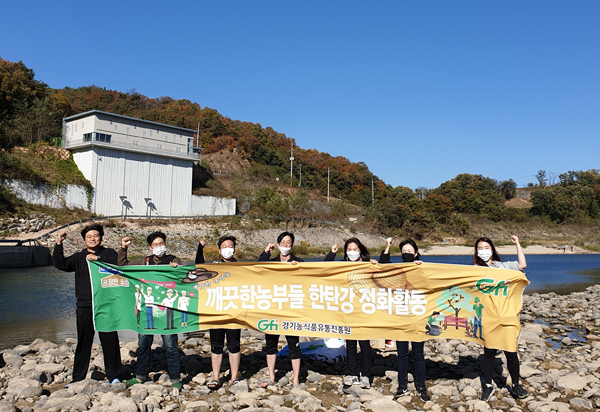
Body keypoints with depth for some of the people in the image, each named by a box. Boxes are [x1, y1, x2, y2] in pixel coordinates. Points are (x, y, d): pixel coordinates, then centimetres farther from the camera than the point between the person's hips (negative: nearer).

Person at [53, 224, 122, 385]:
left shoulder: (109, 254, 6)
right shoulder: (79, 257, 14)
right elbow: (61, 264, 1)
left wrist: (98, 259, -20)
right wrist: (58, 245, -6)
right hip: (84, 307, 2)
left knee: (110, 341, 1)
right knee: (83, 342, 10)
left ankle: (114, 376, 13)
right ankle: (78, 378, 21)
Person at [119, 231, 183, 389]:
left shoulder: (174, 261, 6)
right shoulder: (144, 261, 14)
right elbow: (123, 265, 22)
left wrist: (175, 268, -18)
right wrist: (123, 248, 14)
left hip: (166, 309, -3)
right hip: (146, 308, 3)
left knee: (170, 344, -3)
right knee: (143, 344, 11)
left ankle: (175, 378, 7)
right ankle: (140, 376, 27)